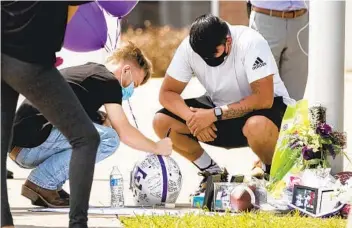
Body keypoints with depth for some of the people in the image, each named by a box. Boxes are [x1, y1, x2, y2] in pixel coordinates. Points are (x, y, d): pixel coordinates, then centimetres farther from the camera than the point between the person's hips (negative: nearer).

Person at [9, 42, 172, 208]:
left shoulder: (87, 71, 25)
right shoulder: (108, 81, -2)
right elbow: (124, 132, -2)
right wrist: (157, 148, 11)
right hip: (32, 144, -10)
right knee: (108, 140, -15)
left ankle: (50, 187, 10)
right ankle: (42, 182, -10)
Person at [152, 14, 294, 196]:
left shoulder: (250, 43, -29)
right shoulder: (189, 48, -16)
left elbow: (264, 98, -34)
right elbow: (167, 93, -11)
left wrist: (215, 114, -34)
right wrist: (192, 118, -30)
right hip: (220, 107, 5)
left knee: (257, 127, -41)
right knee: (162, 123, -14)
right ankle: (213, 173, 5)